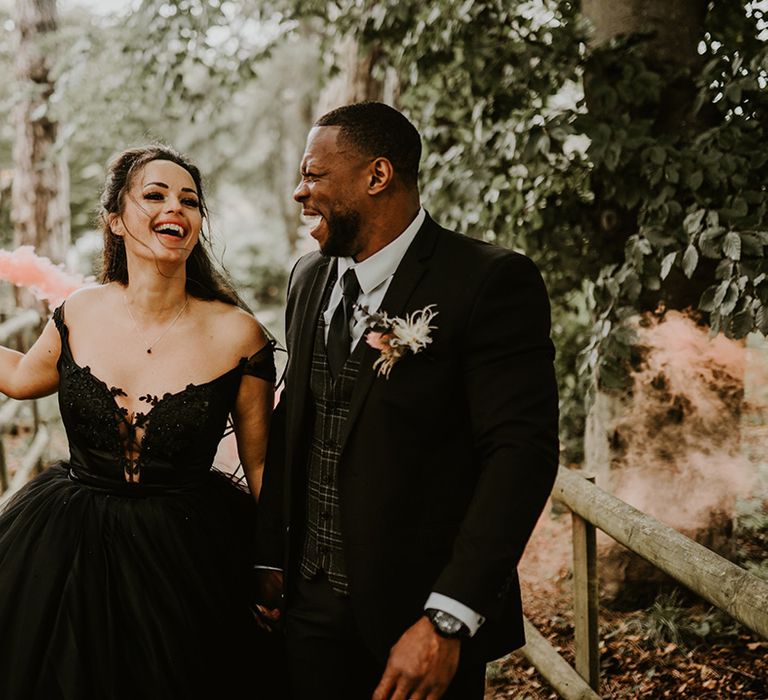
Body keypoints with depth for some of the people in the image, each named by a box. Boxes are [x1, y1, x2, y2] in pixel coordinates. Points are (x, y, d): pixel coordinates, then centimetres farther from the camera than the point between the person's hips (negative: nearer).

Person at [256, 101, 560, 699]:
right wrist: (270, 559, 7)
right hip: (311, 600, 6)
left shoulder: (490, 283, -14)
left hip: (419, 611, -5)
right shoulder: (310, 278, 8)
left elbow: (522, 453, -19)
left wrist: (446, 621, -24)